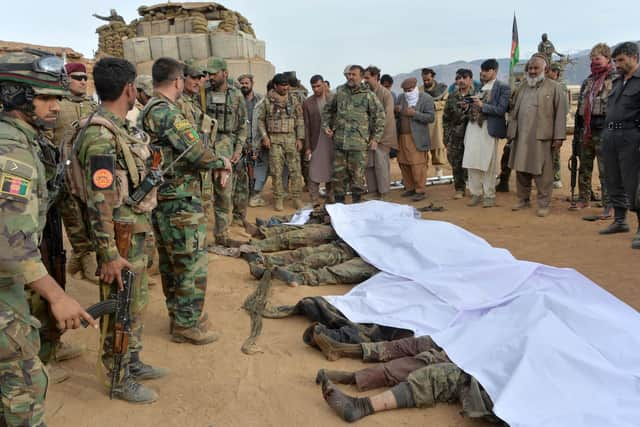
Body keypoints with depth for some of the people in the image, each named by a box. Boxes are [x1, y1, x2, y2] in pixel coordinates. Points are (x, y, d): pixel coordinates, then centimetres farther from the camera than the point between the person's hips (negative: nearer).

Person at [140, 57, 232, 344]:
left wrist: (216, 165, 5)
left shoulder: (147, 111, 13)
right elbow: (198, 154, -21)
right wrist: (222, 163, -2)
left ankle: (177, 317, 32)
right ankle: (187, 325, 12)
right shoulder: (168, 113, -19)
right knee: (192, 264, 1)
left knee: (171, 263, 18)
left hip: (161, 202, 10)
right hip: (181, 203, -10)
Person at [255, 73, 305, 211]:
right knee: (276, 171, 1)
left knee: (295, 169, 0)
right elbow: (260, 119, 5)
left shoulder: (293, 99, 7)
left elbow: (300, 119, 8)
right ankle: (278, 198, 10)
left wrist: (299, 138, 1)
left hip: (291, 138, 2)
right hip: (274, 139, -2)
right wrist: (264, 136, -5)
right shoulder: (267, 101, 1)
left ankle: (296, 197, 9)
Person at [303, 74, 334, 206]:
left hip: (332, 142, 1)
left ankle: (331, 199, 21)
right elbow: (306, 126, 1)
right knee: (314, 174, -2)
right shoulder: (307, 103, 2)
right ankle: (314, 202, 4)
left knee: (331, 171, 9)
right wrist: (307, 147, -3)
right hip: (316, 143, -1)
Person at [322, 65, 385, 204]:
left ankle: (356, 201, 17)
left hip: (358, 142, -3)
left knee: (357, 174, 2)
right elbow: (328, 109, 23)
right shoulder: (340, 92, 10)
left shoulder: (368, 95, -1)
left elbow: (379, 115, 2)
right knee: (338, 173, 8)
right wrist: (326, 125, 10)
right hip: (339, 141, 4)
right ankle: (339, 201, 21)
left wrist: (375, 138, -2)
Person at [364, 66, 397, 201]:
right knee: (368, 164, 6)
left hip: (381, 135, -6)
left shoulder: (385, 93, -6)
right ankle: (373, 192, 15)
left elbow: (387, 115, -12)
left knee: (381, 164, -6)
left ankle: (383, 194, 3)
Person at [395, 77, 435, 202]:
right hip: (402, 137, 6)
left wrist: (414, 114, -18)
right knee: (403, 164, 8)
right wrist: (396, 110, -4)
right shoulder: (401, 97, 12)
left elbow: (431, 117, -9)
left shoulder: (426, 98, -2)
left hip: (417, 138, -6)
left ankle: (420, 191, 2)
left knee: (417, 165, -6)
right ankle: (410, 188, 20)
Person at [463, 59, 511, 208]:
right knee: (472, 163, 5)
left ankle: (489, 196, 11)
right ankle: (476, 193, 17)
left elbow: (501, 109, -10)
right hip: (473, 127, 6)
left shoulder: (503, 88, -1)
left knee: (488, 165, 0)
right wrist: (470, 105, 0)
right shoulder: (478, 87, 17)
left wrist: (482, 106, -16)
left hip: (488, 130, -5)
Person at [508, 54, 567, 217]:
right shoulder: (522, 88, 16)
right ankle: (523, 199, 23)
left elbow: (560, 113, -5)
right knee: (521, 169, 10)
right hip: (521, 137, 5)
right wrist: (511, 132, 8)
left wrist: (559, 137, -10)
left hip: (542, 137, -5)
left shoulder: (554, 88, 1)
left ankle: (544, 203, 7)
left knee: (542, 172, -2)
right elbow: (514, 111, 16)